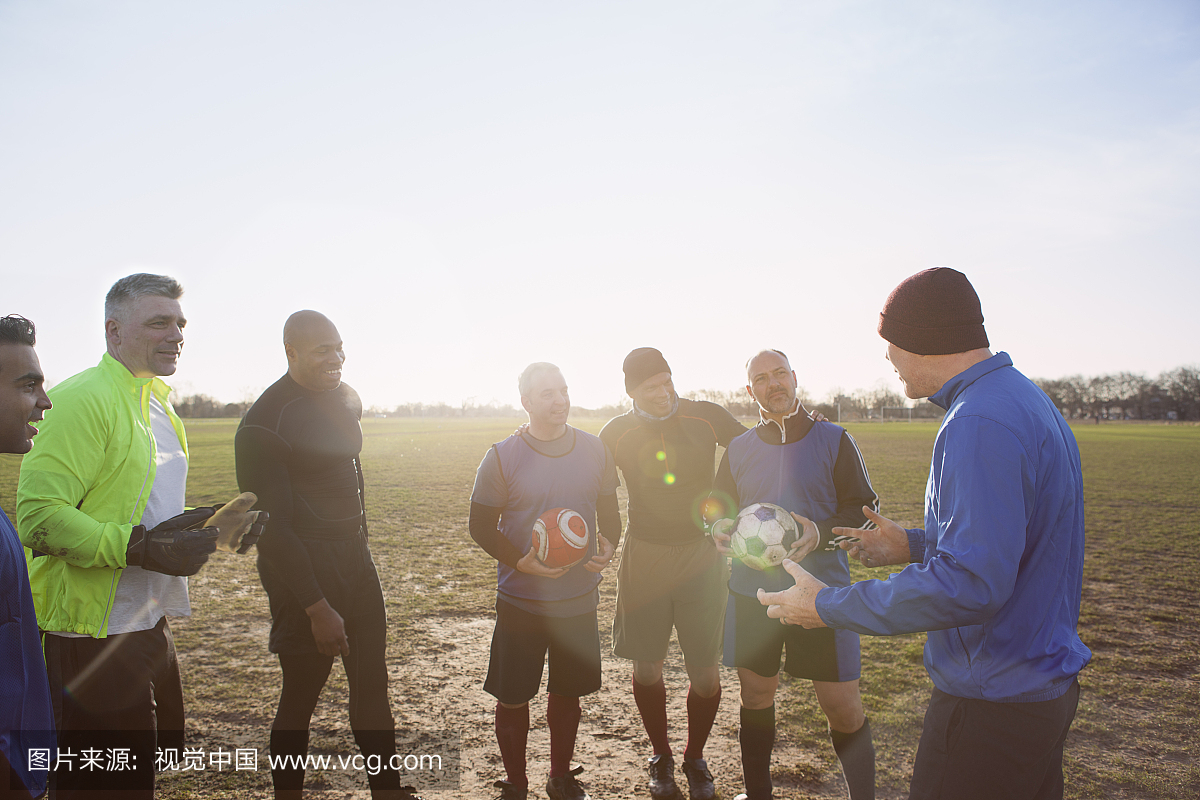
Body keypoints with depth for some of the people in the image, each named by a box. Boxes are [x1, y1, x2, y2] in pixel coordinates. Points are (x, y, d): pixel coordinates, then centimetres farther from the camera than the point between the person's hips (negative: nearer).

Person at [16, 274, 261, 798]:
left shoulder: (156, 403, 13)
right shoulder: (82, 399, -17)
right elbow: (39, 516, -24)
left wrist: (219, 528, 7)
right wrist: (142, 548, -29)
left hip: (149, 624, 9)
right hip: (92, 634, -9)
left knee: (158, 753, 23)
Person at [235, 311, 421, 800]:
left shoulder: (345, 399, 6)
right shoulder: (263, 424, -17)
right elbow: (270, 527, -19)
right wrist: (316, 608, -19)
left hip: (356, 561, 7)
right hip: (304, 572, -7)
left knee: (372, 686, 14)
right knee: (300, 696, 6)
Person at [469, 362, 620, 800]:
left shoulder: (595, 450, -1)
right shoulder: (502, 457, -11)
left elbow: (608, 509, 11)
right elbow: (481, 525, -6)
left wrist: (609, 545, -9)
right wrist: (520, 562, -19)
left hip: (579, 598, 3)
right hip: (520, 600, -2)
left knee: (567, 691, 17)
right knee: (512, 697, 9)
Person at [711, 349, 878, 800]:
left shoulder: (834, 441, -1)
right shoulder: (739, 449, 8)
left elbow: (864, 508, -1)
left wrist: (820, 532, -19)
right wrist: (719, 527, -7)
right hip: (751, 593, 3)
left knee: (843, 707, 0)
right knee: (755, 698, 15)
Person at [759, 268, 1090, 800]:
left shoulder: (980, 425, -26)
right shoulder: (1025, 398, 9)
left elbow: (969, 584, -31)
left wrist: (828, 606, -24)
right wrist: (915, 545, 17)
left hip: (995, 705, -10)